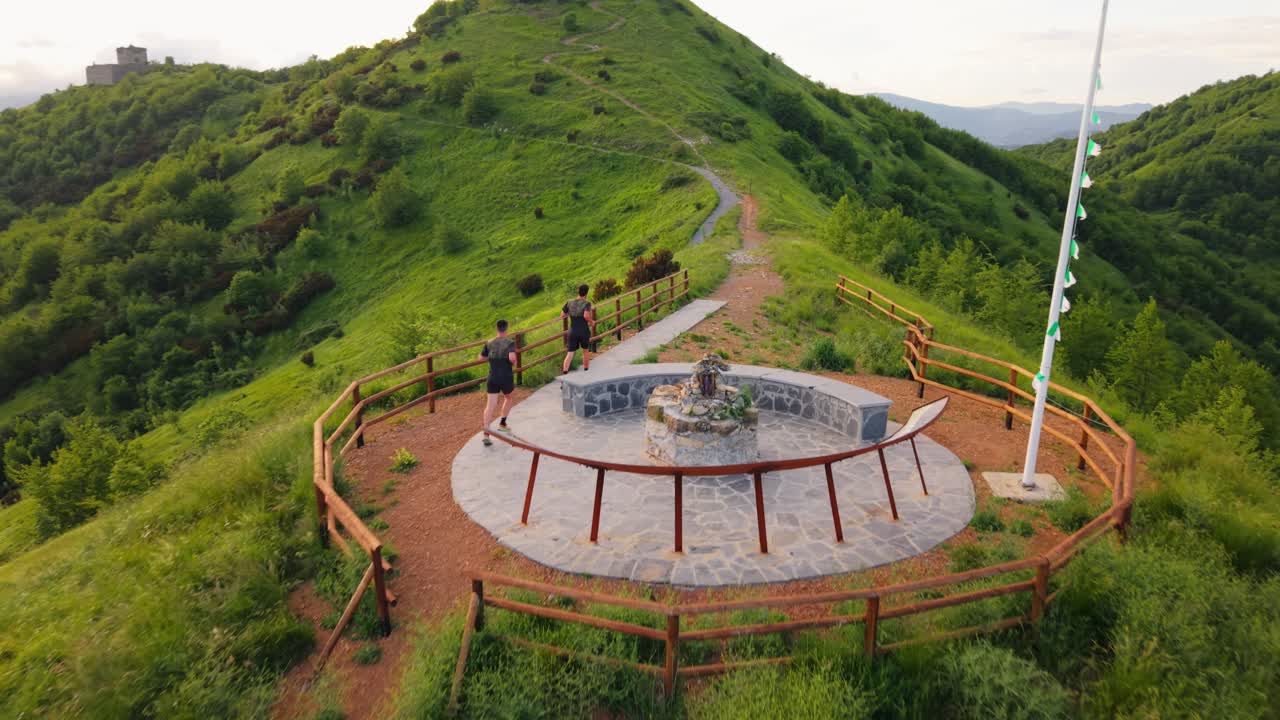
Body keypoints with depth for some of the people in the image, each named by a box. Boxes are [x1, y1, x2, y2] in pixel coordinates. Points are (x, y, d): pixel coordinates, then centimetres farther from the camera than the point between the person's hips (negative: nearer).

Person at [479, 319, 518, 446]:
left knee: (490, 405, -3)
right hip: (506, 378, -2)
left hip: (492, 378, 2)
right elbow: (512, 357, -24)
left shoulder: (489, 343, 5)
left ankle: (486, 434, -15)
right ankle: (502, 424, 28)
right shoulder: (510, 342, -8)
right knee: (508, 399, 28)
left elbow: (481, 357, 14)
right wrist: (514, 363, -2)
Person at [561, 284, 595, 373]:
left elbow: (562, 315, 9)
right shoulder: (586, 303, -10)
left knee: (570, 354, 1)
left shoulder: (569, 303, 4)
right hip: (584, 332, -2)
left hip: (572, 332, 3)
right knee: (586, 351, 21)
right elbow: (586, 316, -25)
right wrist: (592, 322, -6)